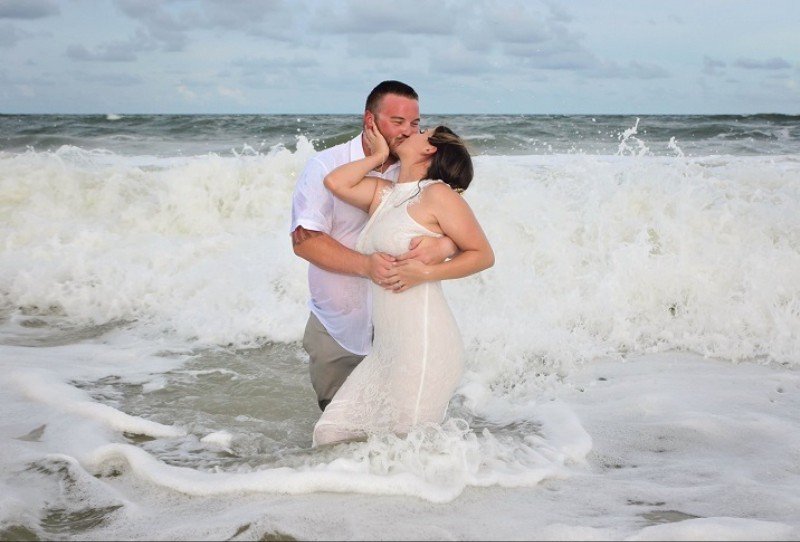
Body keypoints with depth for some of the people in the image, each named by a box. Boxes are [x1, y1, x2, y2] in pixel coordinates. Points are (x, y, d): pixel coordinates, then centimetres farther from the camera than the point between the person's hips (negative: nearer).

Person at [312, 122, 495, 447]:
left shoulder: (438, 195, -5)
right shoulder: (382, 193, 16)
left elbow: (483, 255, -4)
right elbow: (335, 183, 4)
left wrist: (426, 272, -15)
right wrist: (379, 155, 11)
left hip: (423, 344, -8)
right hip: (386, 347, 8)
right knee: (332, 432, 6)